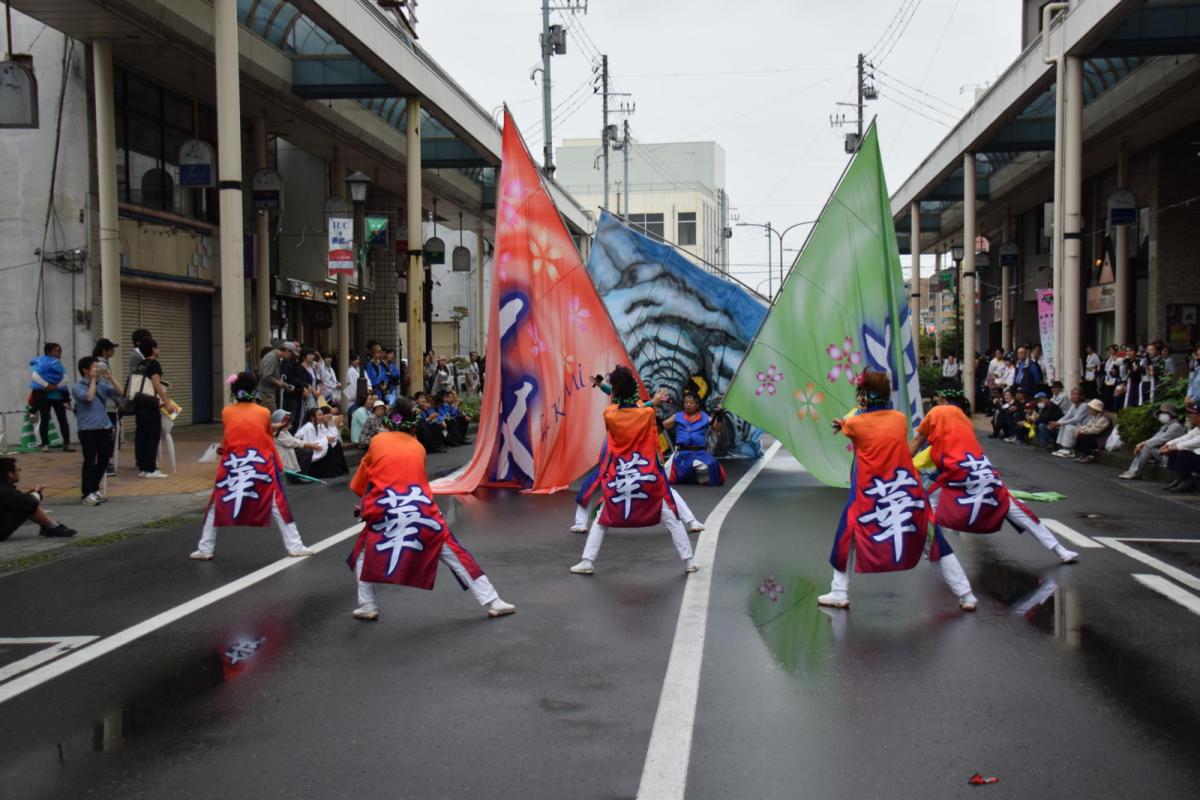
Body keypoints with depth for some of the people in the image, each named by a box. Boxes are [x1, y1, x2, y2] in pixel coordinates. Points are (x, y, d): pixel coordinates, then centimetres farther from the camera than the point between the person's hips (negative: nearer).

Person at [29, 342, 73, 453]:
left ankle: (67, 444, 1)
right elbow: (35, 375, -17)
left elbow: (65, 378, 7)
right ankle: (45, 445, 1)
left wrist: (56, 386, -9)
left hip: (58, 395, 5)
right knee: (44, 420, -2)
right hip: (44, 395, -5)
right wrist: (47, 385, -22)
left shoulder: (58, 364, 16)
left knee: (63, 419, 1)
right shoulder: (40, 362, -3)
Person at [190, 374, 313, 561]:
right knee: (278, 506, 8)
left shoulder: (226, 412, 3)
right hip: (260, 466, 0)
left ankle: (205, 550, 16)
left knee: (216, 506, 15)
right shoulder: (264, 413, 2)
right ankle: (295, 547, 8)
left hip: (232, 467, 1)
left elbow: (238, 433, 13)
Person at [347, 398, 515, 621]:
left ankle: (367, 606, 15)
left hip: (386, 514, -1)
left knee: (363, 553, 24)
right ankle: (492, 602, 9)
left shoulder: (377, 441, 14)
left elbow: (362, 478, 23)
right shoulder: (418, 448, 19)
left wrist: (367, 503, 41)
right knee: (455, 554, 10)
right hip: (422, 513, 1)